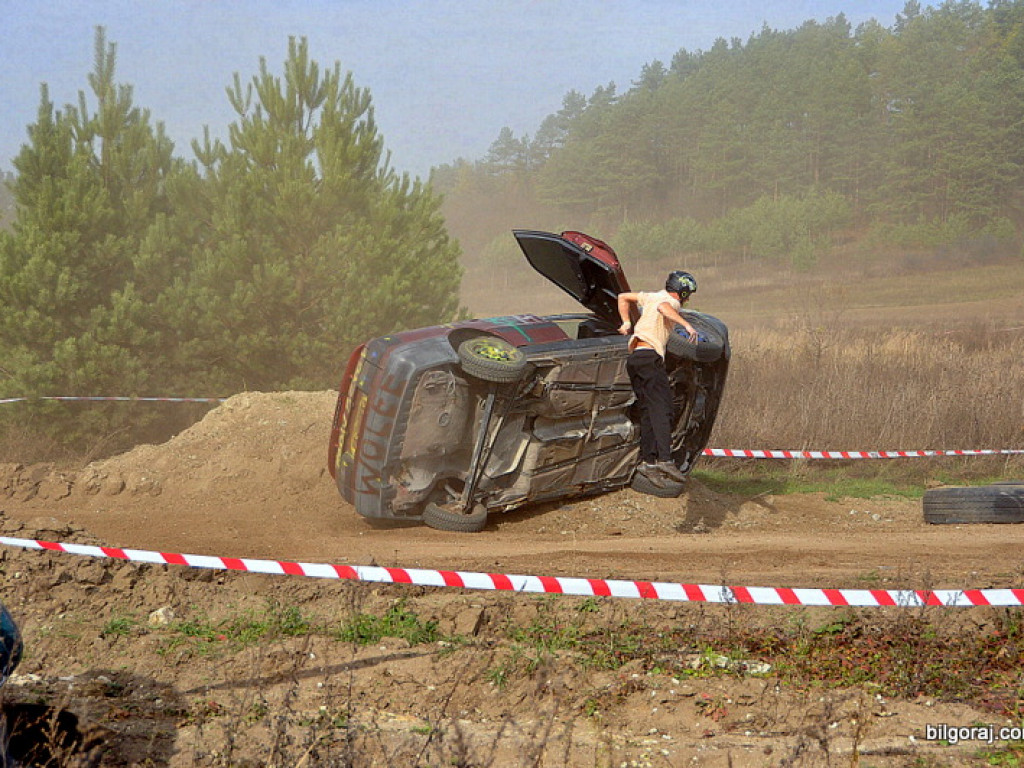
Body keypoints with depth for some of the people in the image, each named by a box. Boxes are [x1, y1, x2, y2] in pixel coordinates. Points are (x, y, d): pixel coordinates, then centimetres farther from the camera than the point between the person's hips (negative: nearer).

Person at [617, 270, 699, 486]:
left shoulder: (651, 297, 25)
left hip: (634, 357, 9)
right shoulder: (671, 302, 0)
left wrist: (626, 322, 32)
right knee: (662, 408, -15)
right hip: (650, 356, -9)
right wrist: (686, 324, -32)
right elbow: (662, 308, -25)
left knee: (648, 411, 8)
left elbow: (623, 297, 35)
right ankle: (665, 460, -27)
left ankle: (647, 460, 1)